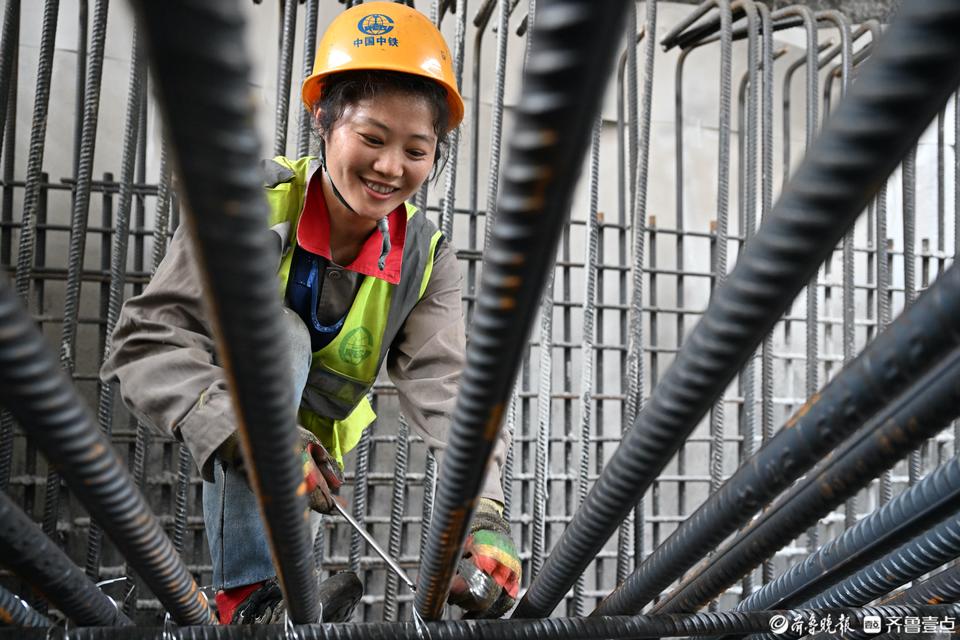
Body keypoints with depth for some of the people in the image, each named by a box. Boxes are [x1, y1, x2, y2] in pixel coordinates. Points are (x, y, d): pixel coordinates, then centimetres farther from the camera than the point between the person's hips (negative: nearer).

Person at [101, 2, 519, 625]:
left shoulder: (427, 259, -18)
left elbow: (448, 384, -31)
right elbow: (146, 341, -33)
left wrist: (483, 513, -48)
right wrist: (247, 430, -50)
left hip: (318, 429, 4)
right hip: (224, 418, -3)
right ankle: (249, 595, -32)